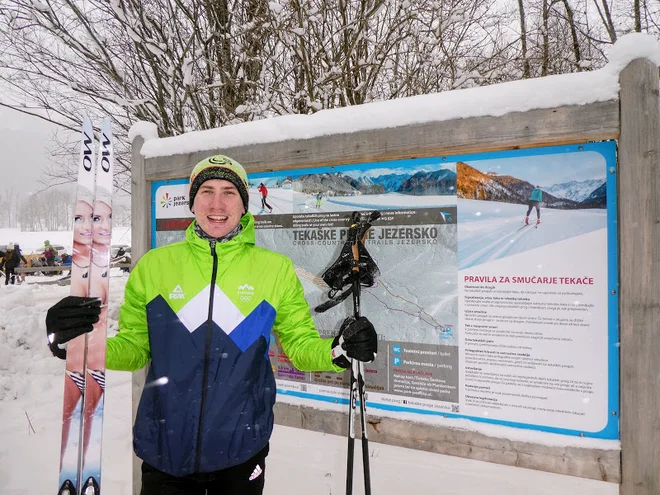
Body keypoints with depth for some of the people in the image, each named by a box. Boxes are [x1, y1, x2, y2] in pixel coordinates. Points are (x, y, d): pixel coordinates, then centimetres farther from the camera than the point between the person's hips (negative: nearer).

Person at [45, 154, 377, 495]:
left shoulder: (276, 269, -6)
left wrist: (338, 350, -19)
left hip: (242, 449, 1)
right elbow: (133, 348, 3)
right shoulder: (154, 265, -4)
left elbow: (300, 344, 0)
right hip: (163, 451, 0)